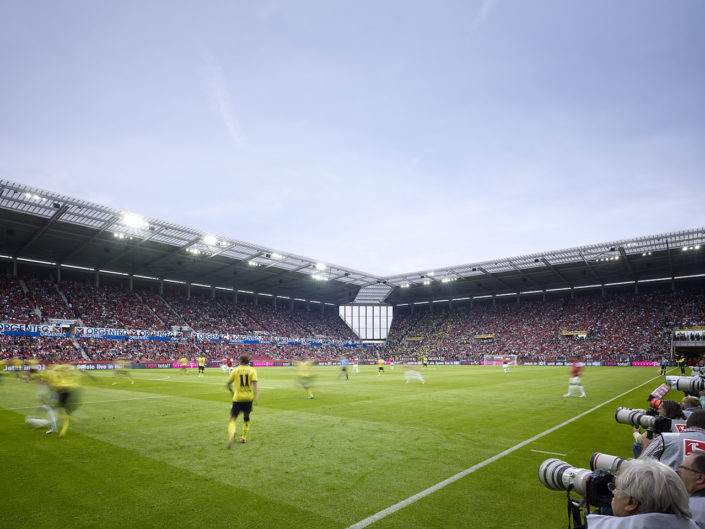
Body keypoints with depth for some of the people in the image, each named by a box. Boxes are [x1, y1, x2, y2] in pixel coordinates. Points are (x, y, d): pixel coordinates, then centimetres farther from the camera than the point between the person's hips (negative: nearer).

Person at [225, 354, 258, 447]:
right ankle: (244, 437, 26)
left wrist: (232, 391, 23)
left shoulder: (235, 370, 2)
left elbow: (228, 384, 6)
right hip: (248, 397, 1)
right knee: (246, 417, 21)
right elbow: (254, 383, -12)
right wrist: (256, 395, -13)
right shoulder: (252, 370, 1)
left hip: (237, 398, -1)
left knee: (233, 418, 4)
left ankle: (231, 434, -24)